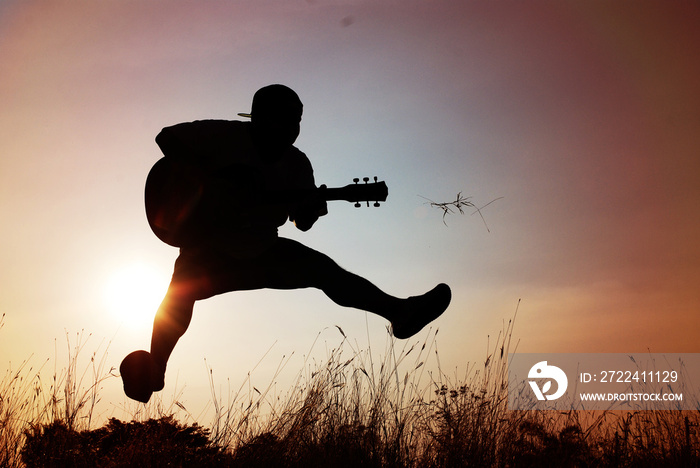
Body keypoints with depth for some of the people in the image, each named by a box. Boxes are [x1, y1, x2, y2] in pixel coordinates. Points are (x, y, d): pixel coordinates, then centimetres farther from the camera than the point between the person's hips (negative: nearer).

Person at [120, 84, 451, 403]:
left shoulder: (296, 164, -3)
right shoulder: (226, 137, -15)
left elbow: (302, 222, 3)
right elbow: (166, 138, -15)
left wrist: (311, 210, -24)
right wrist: (219, 172, -27)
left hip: (261, 251, 3)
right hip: (209, 249, -3)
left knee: (325, 270, -14)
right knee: (181, 290, -30)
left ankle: (401, 312, -16)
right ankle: (153, 371, -20)